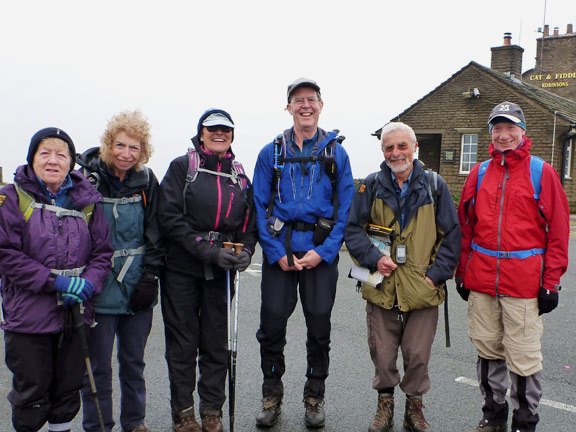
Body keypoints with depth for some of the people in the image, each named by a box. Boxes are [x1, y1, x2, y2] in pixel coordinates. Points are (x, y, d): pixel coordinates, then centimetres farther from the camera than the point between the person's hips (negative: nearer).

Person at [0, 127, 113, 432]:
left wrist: (87, 284, -14)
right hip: (28, 313, -3)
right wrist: (56, 282, -20)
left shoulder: (86, 200, 6)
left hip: (76, 313, 3)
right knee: (32, 393, 8)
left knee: (69, 389, 16)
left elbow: (102, 251, 5)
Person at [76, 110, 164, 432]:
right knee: (98, 364, 5)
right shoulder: (87, 179, -6)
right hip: (99, 287, -2)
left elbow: (155, 233, 4)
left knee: (134, 360, 14)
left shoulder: (147, 181, 2)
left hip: (138, 285, 3)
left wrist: (149, 278, -3)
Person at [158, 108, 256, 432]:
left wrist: (246, 251, -6)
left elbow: (250, 222, 15)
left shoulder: (240, 175, 12)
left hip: (221, 271, 3)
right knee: (182, 343, 6)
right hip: (181, 268, -3)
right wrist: (207, 250, -17)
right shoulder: (182, 167, 0)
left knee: (216, 343, 9)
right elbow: (170, 216, -9)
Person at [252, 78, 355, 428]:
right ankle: (272, 396, 23)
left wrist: (324, 252, -9)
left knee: (319, 327, 7)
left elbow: (345, 208, 1)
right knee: (272, 325, 2)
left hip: (322, 251, 0)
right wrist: (275, 252, -9)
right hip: (279, 251, 0)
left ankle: (315, 397, 26)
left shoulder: (336, 153, 5)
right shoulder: (271, 153, 6)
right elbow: (260, 205, 2)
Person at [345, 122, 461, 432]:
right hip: (381, 287, 1)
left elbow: (452, 235, 3)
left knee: (418, 355, 8)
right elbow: (352, 229, 3)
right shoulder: (372, 185, 2)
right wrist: (374, 258, -12)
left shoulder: (434, 185, 1)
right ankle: (385, 405, 31)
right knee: (382, 354, 10)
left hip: (422, 289, 0)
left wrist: (436, 273, -6)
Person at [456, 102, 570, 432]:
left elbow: (558, 231, -2)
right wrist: (462, 273, 11)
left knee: (524, 357, 2)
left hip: (524, 281, -3)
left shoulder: (542, 173, 0)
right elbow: (465, 226, 13)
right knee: (488, 350, 13)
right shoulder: (479, 173, 10)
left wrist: (551, 282, -6)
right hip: (481, 280, 4)